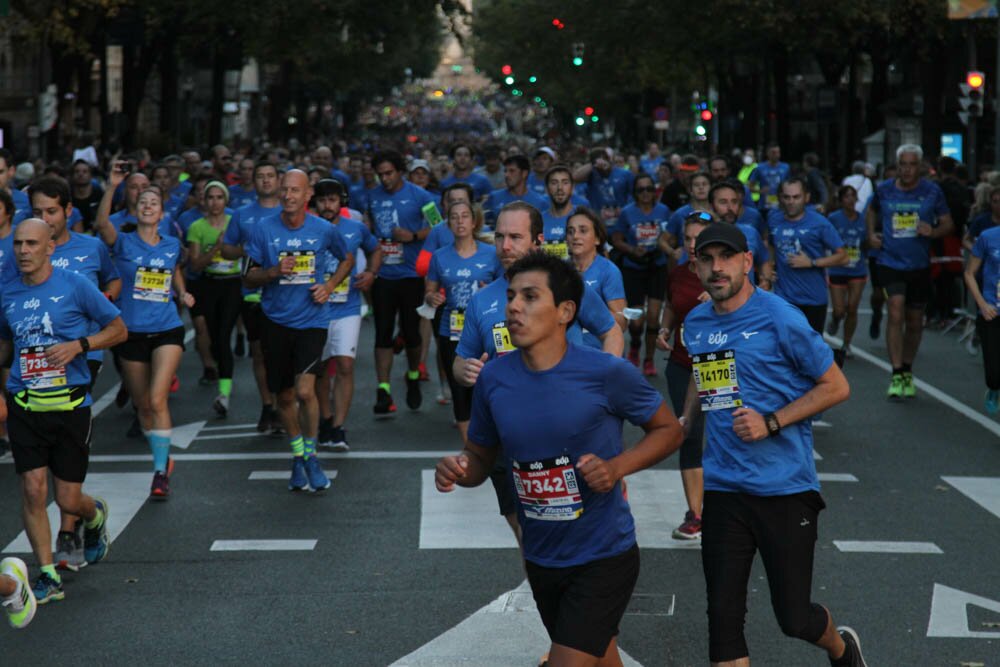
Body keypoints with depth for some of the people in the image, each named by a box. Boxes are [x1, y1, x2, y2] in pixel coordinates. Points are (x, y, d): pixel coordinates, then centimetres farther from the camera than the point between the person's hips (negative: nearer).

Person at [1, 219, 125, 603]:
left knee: (68, 500, 2)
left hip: (70, 404, -2)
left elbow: (118, 330, 2)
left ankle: (95, 516, 40)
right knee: (33, 489, -10)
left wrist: (79, 344, -13)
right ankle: (48, 577, 1)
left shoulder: (75, 286, -4)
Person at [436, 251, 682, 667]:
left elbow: (668, 430, -4)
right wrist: (457, 470, -15)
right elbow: (481, 457, 8)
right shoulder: (494, 379, -5)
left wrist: (618, 467, -20)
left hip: (603, 556, -5)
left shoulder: (606, 373, -17)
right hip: (541, 559, 5)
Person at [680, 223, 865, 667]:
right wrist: (686, 421, 13)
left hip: (785, 485, -5)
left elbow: (836, 386, -6)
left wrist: (771, 423, -15)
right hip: (724, 489, 5)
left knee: (793, 618, 3)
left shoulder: (779, 318, -9)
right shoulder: (696, 324, 9)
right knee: (723, 618, -2)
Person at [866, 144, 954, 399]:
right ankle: (897, 375, -15)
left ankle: (907, 371, 31)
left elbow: (948, 224, 4)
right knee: (896, 314, -18)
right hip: (890, 262, -1)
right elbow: (873, 210, 22)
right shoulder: (884, 190, 1)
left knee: (914, 322, 12)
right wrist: (871, 233, 5)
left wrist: (933, 232, -17)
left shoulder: (932, 191, -2)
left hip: (919, 265, 1)